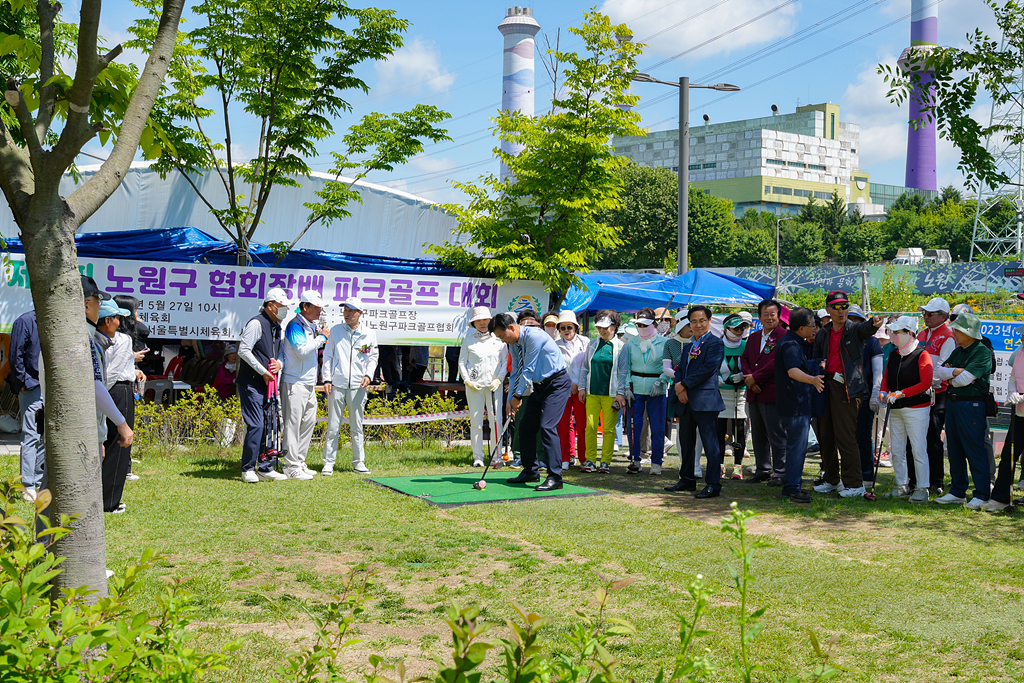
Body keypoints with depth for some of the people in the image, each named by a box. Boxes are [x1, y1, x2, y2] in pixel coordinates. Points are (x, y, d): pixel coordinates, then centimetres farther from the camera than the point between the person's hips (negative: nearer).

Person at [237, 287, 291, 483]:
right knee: (256, 425, -10)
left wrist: (279, 363, 1)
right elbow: (244, 350, -16)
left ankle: (265, 469, 15)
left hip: (268, 385, 9)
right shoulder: (256, 323, -10)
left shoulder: (277, 327, 16)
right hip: (252, 384, -9)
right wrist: (263, 371, -15)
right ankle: (248, 469, 0)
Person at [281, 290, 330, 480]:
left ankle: (299, 462, 20)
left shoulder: (312, 326, 16)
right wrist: (322, 337, -15)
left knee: (309, 421, 12)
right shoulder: (295, 325, -12)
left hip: (309, 383, 10)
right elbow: (301, 350, -23)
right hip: (295, 383, -10)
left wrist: (321, 336, 11)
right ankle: (291, 466, -4)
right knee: (293, 423, -6)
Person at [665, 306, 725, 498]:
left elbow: (708, 369, -16)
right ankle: (687, 480, 27)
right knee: (686, 443, 15)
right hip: (686, 402, 8)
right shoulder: (688, 346, 21)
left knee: (710, 444, -7)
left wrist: (684, 385, -12)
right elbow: (680, 369, 16)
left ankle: (713, 485, -4)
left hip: (705, 400, -8)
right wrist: (679, 388, -4)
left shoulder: (716, 343, -5)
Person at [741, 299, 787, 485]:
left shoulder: (784, 336, -7)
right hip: (754, 393, 7)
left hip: (772, 393, -7)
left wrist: (756, 377, -13)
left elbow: (777, 362, -15)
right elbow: (744, 359, 13)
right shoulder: (753, 337, 17)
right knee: (758, 435, 13)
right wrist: (749, 378, -5)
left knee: (776, 435, -3)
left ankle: (780, 473, 4)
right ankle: (762, 470, 23)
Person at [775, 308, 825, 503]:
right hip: (795, 406, -11)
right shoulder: (790, 345, -18)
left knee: (796, 445, 16)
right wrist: (812, 379, -50)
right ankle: (792, 487, -8)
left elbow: (804, 359, 32)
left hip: (799, 404, 11)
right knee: (797, 445, -10)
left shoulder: (795, 343, 15)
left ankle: (791, 484, 23)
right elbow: (793, 371, -33)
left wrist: (811, 340, 17)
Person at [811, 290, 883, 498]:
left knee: (845, 437, -9)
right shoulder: (822, 334, 14)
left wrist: (874, 324, -47)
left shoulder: (853, 330, -2)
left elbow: (864, 329, -25)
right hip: (826, 386, 6)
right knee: (825, 436, 12)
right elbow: (815, 358, 22)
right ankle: (832, 480, 25)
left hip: (846, 388, -6)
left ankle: (855, 484, -1)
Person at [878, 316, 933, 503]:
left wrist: (900, 394, -18)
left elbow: (925, 383, -15)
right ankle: (902, 486, 21)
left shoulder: (922, 355, -9)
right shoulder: (893, 355, 12)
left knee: (919, 450, -6)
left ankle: (922, 489, 1)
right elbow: (886, 377, 19)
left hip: (916, 409, -7)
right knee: (896, 450, 10)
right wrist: (883, 391, -2)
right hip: (895, 410, 7)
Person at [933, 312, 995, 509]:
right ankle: (958, 492, 19)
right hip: (953, 402, 8)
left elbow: (964, 379, -19)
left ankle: (982, 495, -3)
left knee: (975, 450, -7)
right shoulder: (957, 351, 15)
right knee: (954, 449, 11)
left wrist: (950, 376, -1)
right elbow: (940, 371, 5)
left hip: (972, 404, -8)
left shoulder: (983, 353, -11)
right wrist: (957, 372, -11)